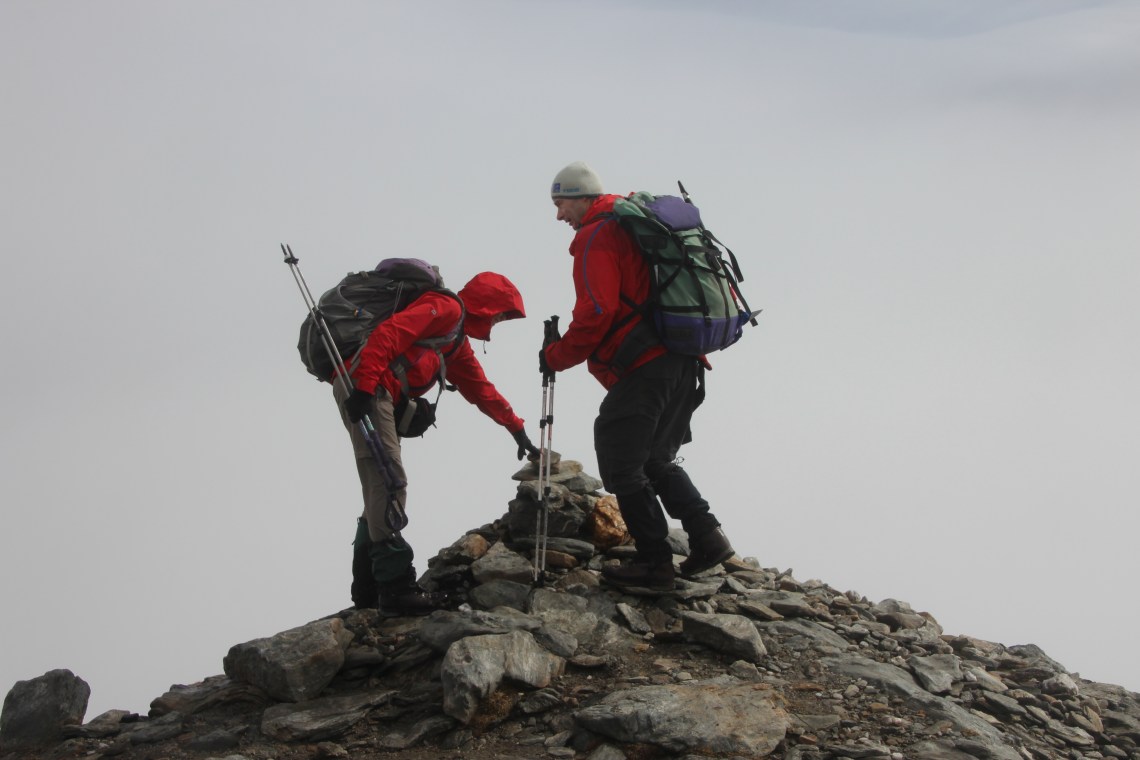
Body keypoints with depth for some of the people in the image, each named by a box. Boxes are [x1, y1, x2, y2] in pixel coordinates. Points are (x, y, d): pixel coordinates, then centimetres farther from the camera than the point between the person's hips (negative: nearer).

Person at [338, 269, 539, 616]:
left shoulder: (458, 341, 28)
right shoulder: (447, 308, -3)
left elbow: (481, 389, 38)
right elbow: (389, 332, -16)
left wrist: (516, 428, 41)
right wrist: (365, 385, -25)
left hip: (378, 393, 10)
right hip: (362, 383, -10)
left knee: (381, 488, 11)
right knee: (389, 481, -15)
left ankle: (369, 586, 15)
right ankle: (396, 585, -17)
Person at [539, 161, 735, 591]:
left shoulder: (595, 236, -7)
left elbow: (596, 314, -16)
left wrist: (555, 356, -4)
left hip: (645, 369, -9)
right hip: (686, 366, 10)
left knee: (622, 466, -1)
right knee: (656, 459, 21)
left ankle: (655, 561, 0)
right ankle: (706, 536, 11)